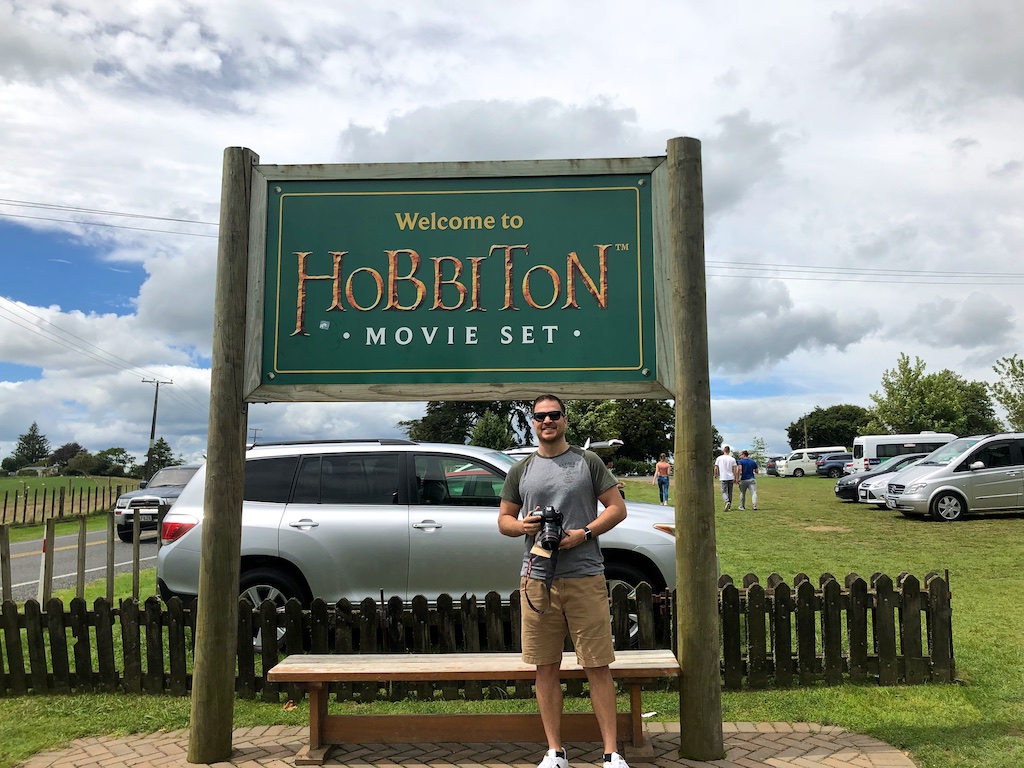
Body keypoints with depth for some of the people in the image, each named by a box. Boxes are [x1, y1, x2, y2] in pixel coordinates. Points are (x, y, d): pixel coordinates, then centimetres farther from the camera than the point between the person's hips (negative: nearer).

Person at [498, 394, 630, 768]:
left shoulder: (588, 461, 5)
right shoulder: (520, 471, 11)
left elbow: (618, 508, 3)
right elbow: (503, 519, 16)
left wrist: (583, 534, -11)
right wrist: (522, 525, -7)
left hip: (585, 576, -2)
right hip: (537, 579, 2)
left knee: (597, 666, 1)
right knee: (546, 667, 8)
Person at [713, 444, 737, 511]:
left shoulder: (719, 458, 0)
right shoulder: (732, 459, 1)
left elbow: (716, 468, 4)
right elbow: (734, 470, -1)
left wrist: (716, 475, 21)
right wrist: (735, 478, 5)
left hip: (723, 478, -2)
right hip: (731, 478, 2)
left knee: (724, 492, -1)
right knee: (730, 492, 12)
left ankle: (727, 502, -27)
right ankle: (729, 506, 17)